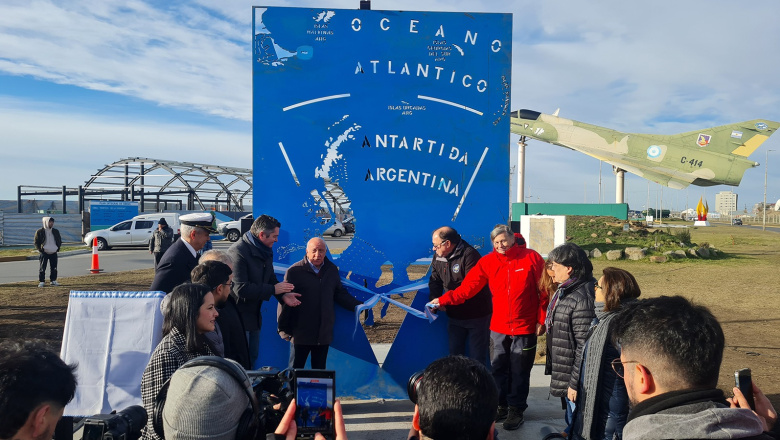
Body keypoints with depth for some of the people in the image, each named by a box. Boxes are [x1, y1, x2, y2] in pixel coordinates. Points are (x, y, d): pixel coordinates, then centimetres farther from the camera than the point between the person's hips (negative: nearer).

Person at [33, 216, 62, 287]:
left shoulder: (56, 231, 10)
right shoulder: (40, 232, -3)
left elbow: (59, 241, 19)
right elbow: (36, 242, 0)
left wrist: (57, 248, 6)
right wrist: (40, 250, -9)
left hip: (53, 253, 4)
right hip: (43, 253, -4)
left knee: (54, 268, 7)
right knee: (42, 268, -3)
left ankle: (53, 280, 16)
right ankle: (41, 281, 2)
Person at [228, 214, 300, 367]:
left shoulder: (265, 252, 7)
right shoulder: (238, 252, -22)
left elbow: (271, 279, 15)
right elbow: (241, 289, -28)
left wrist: (283, 295, -5)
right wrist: (273, 289, -22)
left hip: (254, 315, 9)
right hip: (239, 316, -9)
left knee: (253, 357, 18)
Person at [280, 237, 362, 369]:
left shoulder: (332, 270, 6)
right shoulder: (295, 271, -10)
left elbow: (340, 294, 13)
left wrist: (357, 306, 0)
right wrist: (283, 327, -8)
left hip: (324, 333, 4)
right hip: (301, 332, -4)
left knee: (320, 369, 14)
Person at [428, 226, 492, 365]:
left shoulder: (469, 254, -20)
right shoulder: (438, 257, 3)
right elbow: (434, 281, 9)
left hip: (476, 316, -7)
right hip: (454, 316, 7)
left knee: (477, 357, 1)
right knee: (454, 354, 15)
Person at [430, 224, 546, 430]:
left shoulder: (532, 258, -10)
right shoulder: (488, 261, -4)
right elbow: (468, 286, -8)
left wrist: (541, 320, -5)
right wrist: (444, 300, -16)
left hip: (525, 328, -3)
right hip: (498, 327, 3)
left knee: (519, 371, 7)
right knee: (498, 369, 12)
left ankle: (516, 410, 24)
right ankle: (501, 406, 29)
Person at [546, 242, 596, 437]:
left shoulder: (582, 298, -27)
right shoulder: (564, 291, 6)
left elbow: (585, 346, -26)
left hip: (573, 376, -9)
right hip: (563, 372, 9)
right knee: (572, 422, 27)